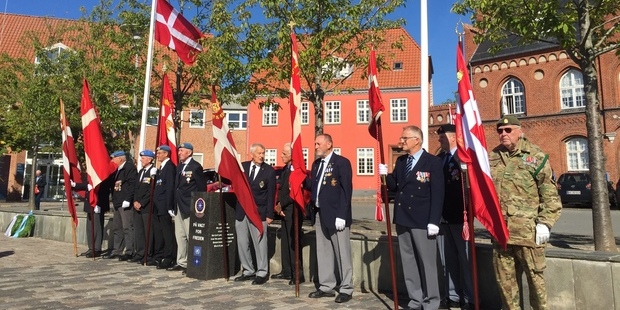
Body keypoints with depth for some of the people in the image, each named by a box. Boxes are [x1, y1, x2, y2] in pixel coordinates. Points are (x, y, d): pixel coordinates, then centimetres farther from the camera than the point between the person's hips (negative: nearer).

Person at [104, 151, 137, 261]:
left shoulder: (129, 167, -9)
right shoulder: (116, 170, 19)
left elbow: (132, 184, -18)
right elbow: (113, 184, 24)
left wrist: (127, 200, -21)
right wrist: (114, 200, 11)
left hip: (125, 203, -10)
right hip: (117, 203, 10)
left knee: (127, 227, -7)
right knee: (117, 228, 15)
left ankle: (129, 252, -2)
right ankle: (117, 251, 24)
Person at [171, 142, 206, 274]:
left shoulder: (196, 167, -9)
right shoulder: (179, 167, 15)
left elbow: (202, 187, -11)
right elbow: (178, 186, 16)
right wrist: (175, 204, 9)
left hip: (190, 208, -8)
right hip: (179, 206, 9)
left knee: (191, 236, -4)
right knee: (180, 236, 14)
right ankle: (181, 262, 24)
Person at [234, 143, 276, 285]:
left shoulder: (269, 171, -5)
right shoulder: (242, 166, 6)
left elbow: (271, 194, -4)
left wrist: (269, 215, -7)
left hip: (259, 213, -4)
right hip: (241, 211, 4)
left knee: (260, 244, 2)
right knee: (242, 244, 11)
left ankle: (261, 273, 14)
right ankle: (248, 271, 24)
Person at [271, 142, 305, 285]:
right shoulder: (285, 169, 14)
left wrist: (281, 204, -11)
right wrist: (279, 205, 3)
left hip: (293, 211, -9)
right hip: (284, 210, 9)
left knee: (294, 243, -3)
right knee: (285, 242, 13)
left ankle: (298, 274, 6)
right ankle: (287, 271, 24)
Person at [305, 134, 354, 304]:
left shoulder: (342, 162, -8)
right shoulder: (316, 163, 15)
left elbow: (347, 190, -14)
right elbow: (312, 186, 14)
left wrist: (341, 215, -19)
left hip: (336, 214, -7)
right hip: (319, 214, 8)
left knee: (342, 253, 1)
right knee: (323, 252, 13)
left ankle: (346, 289, 12)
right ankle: (326, 286, 23)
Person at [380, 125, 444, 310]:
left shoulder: (433, 162, -8)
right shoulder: (400, 161, 11)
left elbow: (437, 194, -12)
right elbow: (394, 187, 12)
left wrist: (434, 221, -16)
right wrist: (386, 176, -7)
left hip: (422, 220, -6)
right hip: (402, 218, 6)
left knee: (427, 262, 4)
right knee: (408, 261, 13)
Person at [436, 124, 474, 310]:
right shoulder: (438, 159, 12)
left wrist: (469, 211, -18)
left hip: (459, 216, -6)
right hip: (442, 216, 6)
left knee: (465, 258, 5)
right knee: (447, 260, 13)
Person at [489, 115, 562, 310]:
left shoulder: (536, 156, -2)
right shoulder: (492, 157, 10)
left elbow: (550, 195, -5)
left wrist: (545, 223, -10)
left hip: (528, 230, -4)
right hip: (500, 230, 4)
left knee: (535, 277, 6)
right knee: (505, 279, 13)